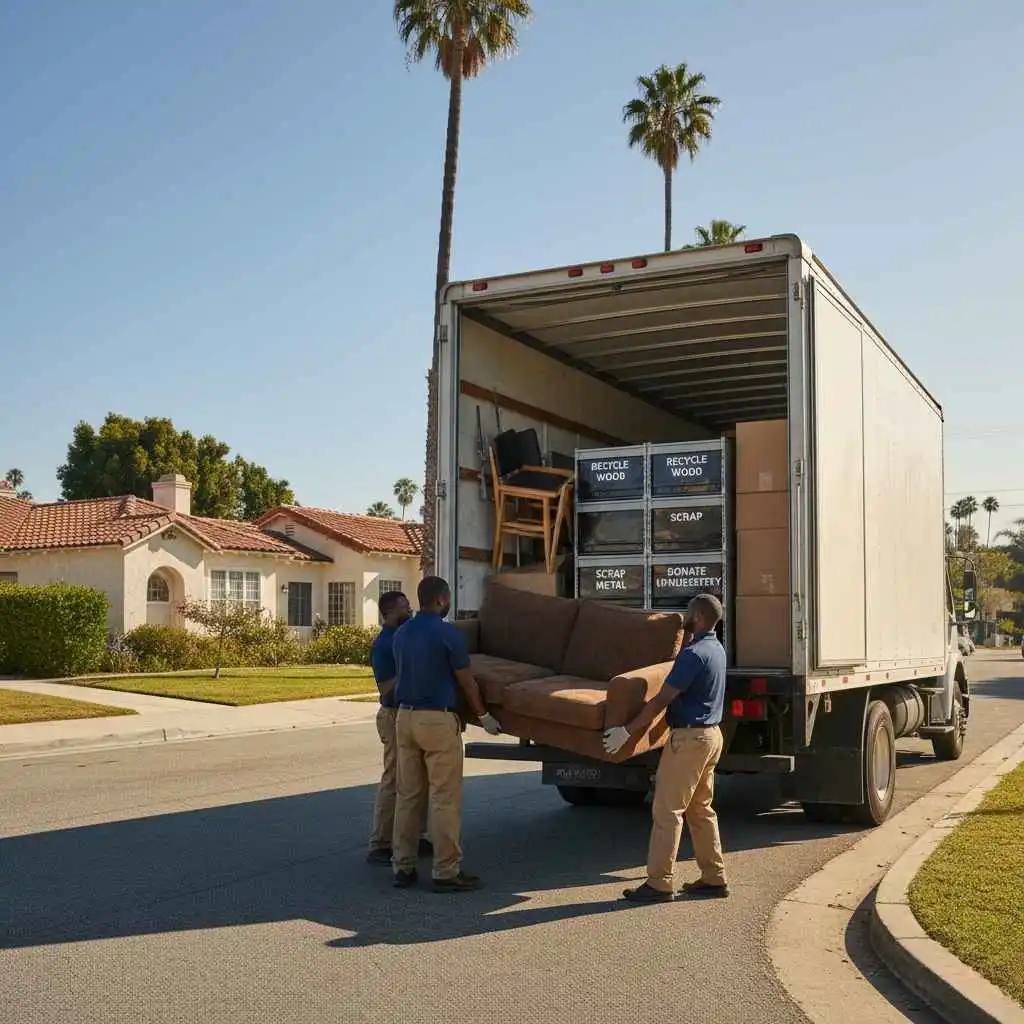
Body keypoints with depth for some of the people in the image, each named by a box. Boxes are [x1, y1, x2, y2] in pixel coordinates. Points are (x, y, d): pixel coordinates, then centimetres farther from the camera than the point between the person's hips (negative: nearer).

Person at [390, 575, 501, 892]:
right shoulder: (448, 634, -12)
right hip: (437, 719, -7)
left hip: (405, 717, 7)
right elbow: (466, 682, -5)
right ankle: (447, 872, 2)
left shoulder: (402, 634, 9)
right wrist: (483, 716, 8)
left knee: (407, 795, 12)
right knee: (444, 799, -1)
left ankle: (402, 867, 15)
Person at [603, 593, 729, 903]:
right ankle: (714, 878, 18)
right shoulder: (716, 649, 11)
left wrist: (627, 731, -17)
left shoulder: (693, 654, -19)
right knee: (701, 810, 15)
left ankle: (659, 883, -2)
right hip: (711, 734, 10)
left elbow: (661, 700, -21)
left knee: (667, 811, -5)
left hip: (689, 737, -10)